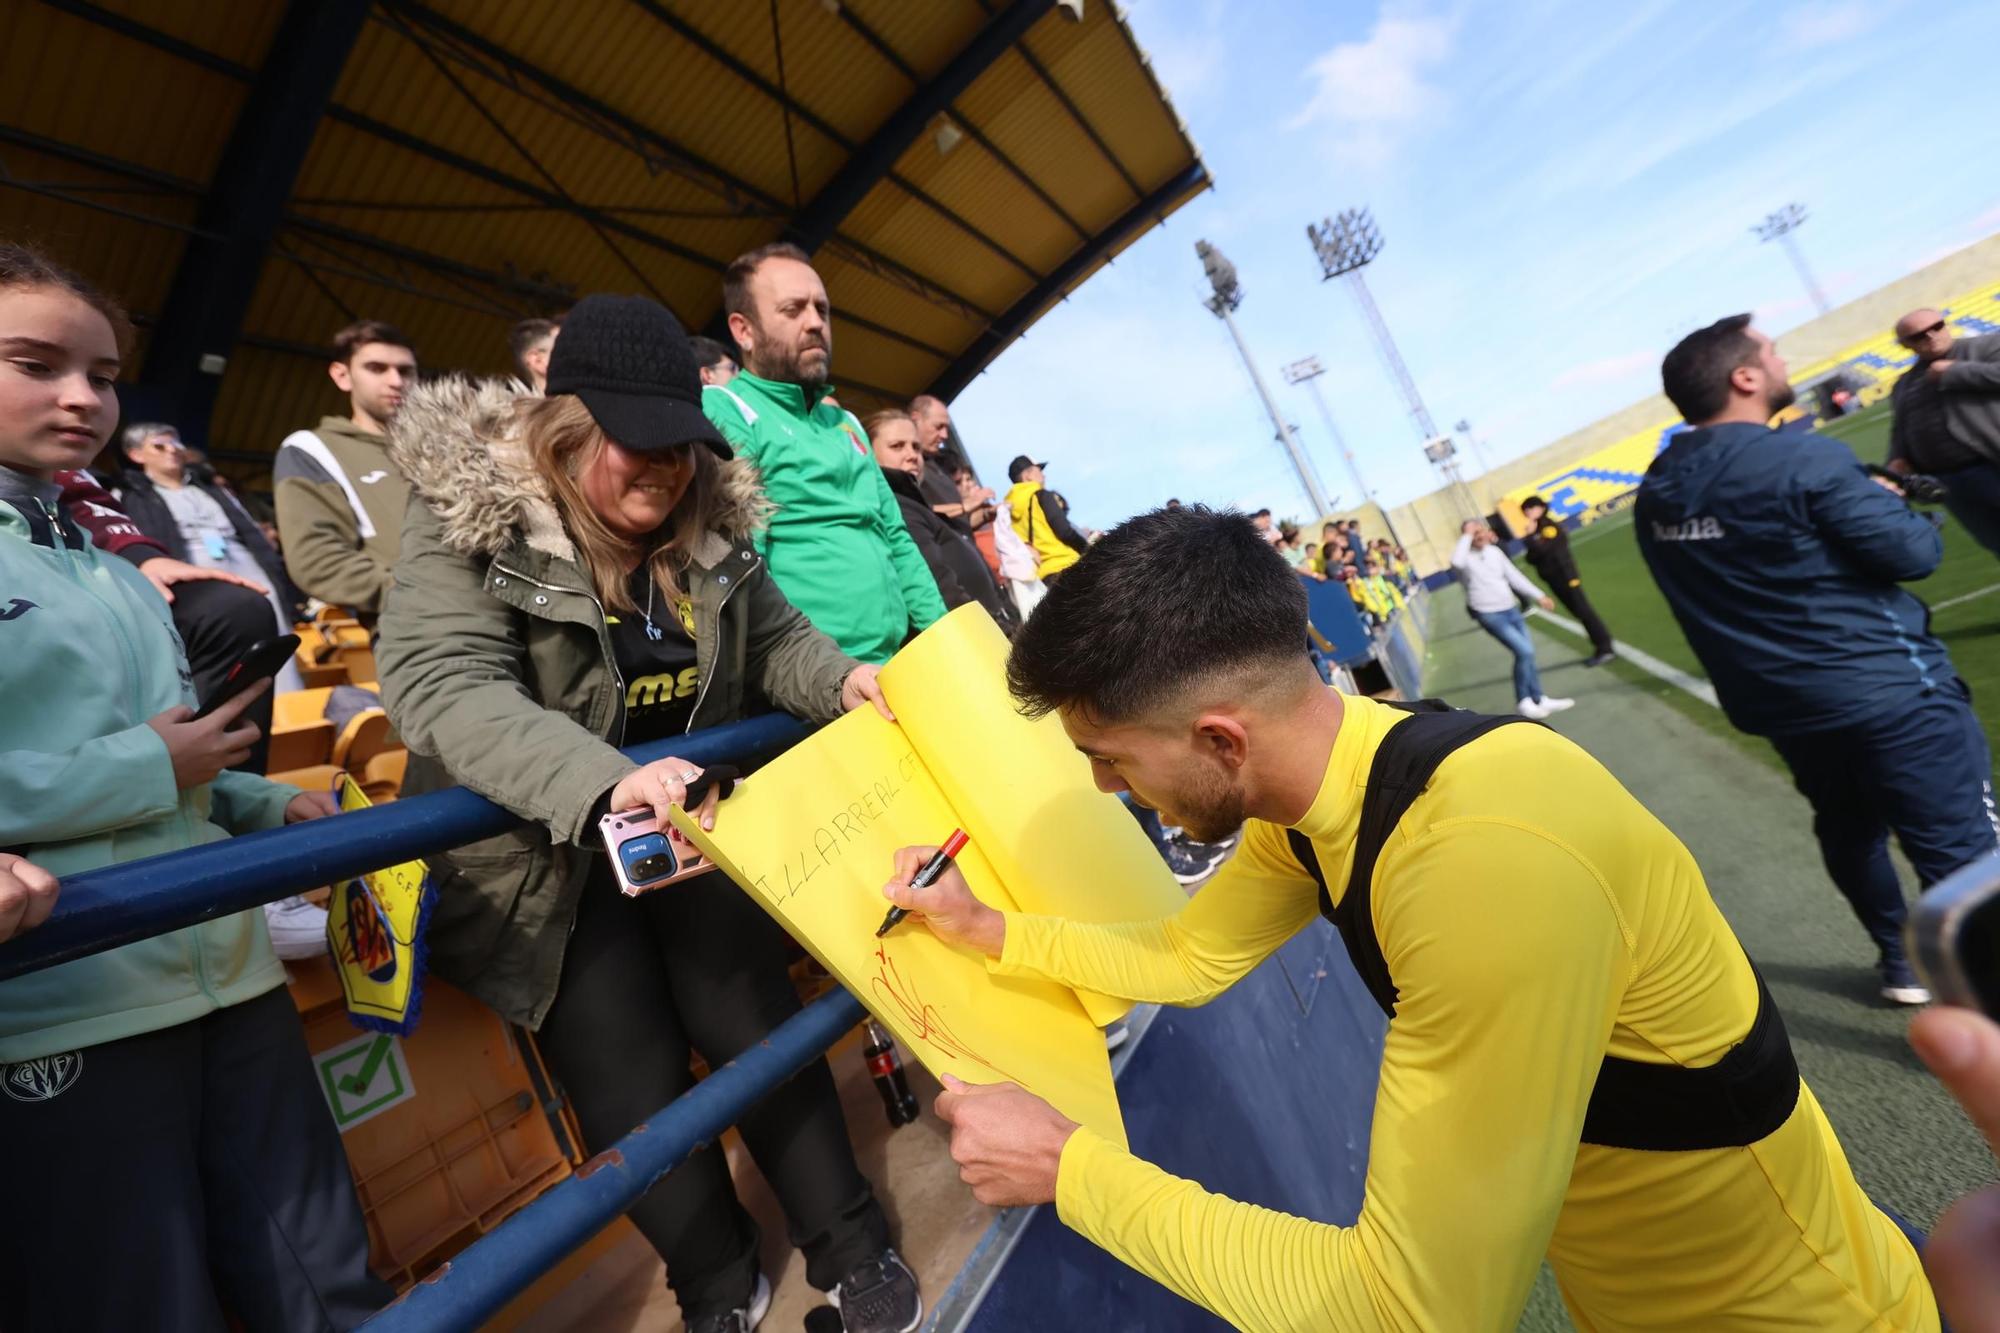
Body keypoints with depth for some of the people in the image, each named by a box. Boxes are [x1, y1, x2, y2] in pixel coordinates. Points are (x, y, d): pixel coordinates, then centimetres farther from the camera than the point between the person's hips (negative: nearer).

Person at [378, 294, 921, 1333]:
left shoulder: (706, 526, -2)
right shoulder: (467, 521, -16)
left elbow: (772, 640, 7)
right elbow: (441, 689, -29)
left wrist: (843, 678, -15)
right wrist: (603, 781, -45)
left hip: (689, 832, 3)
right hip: (543, 857, -3)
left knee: (758, 1025, 4)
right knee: (632, 1081, 1)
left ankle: (850, 1247, 24)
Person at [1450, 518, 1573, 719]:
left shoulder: (1495, 551, 8)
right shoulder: (1465, 557, -12)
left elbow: (1514, 576, 15)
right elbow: (1456, 562, -39)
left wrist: (1538, 596, 14)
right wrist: (1466, 536, -27)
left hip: (1511, 609, 7)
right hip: (1489, 615, -7)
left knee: (1527, 652, 10)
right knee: (1524, 651, -14)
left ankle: (1538, 699, 24)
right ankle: (1523, 701, 2)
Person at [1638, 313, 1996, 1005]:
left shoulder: (1655, 492, 1)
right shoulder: (1803, 460, -19)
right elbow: (1912, 552, -14)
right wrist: (1896, 506, 6)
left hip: (1777, 702, 7)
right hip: (1885, 686, -7)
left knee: (1848, 832, 23)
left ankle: (1902, 962, 40)